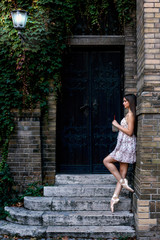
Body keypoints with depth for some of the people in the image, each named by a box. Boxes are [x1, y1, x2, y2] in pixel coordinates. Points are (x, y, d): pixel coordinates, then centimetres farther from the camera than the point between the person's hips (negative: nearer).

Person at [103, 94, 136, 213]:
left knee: (106, 161, -4)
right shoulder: (129, 114, 18)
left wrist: (117, 125, -10)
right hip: (124, 145, 9)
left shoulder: (130, 114, -11)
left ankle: (123, 181, -6)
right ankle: (115, 196, 2)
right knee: (122, 173, 3)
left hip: (127, 145, -9)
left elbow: (130, 132, -18)